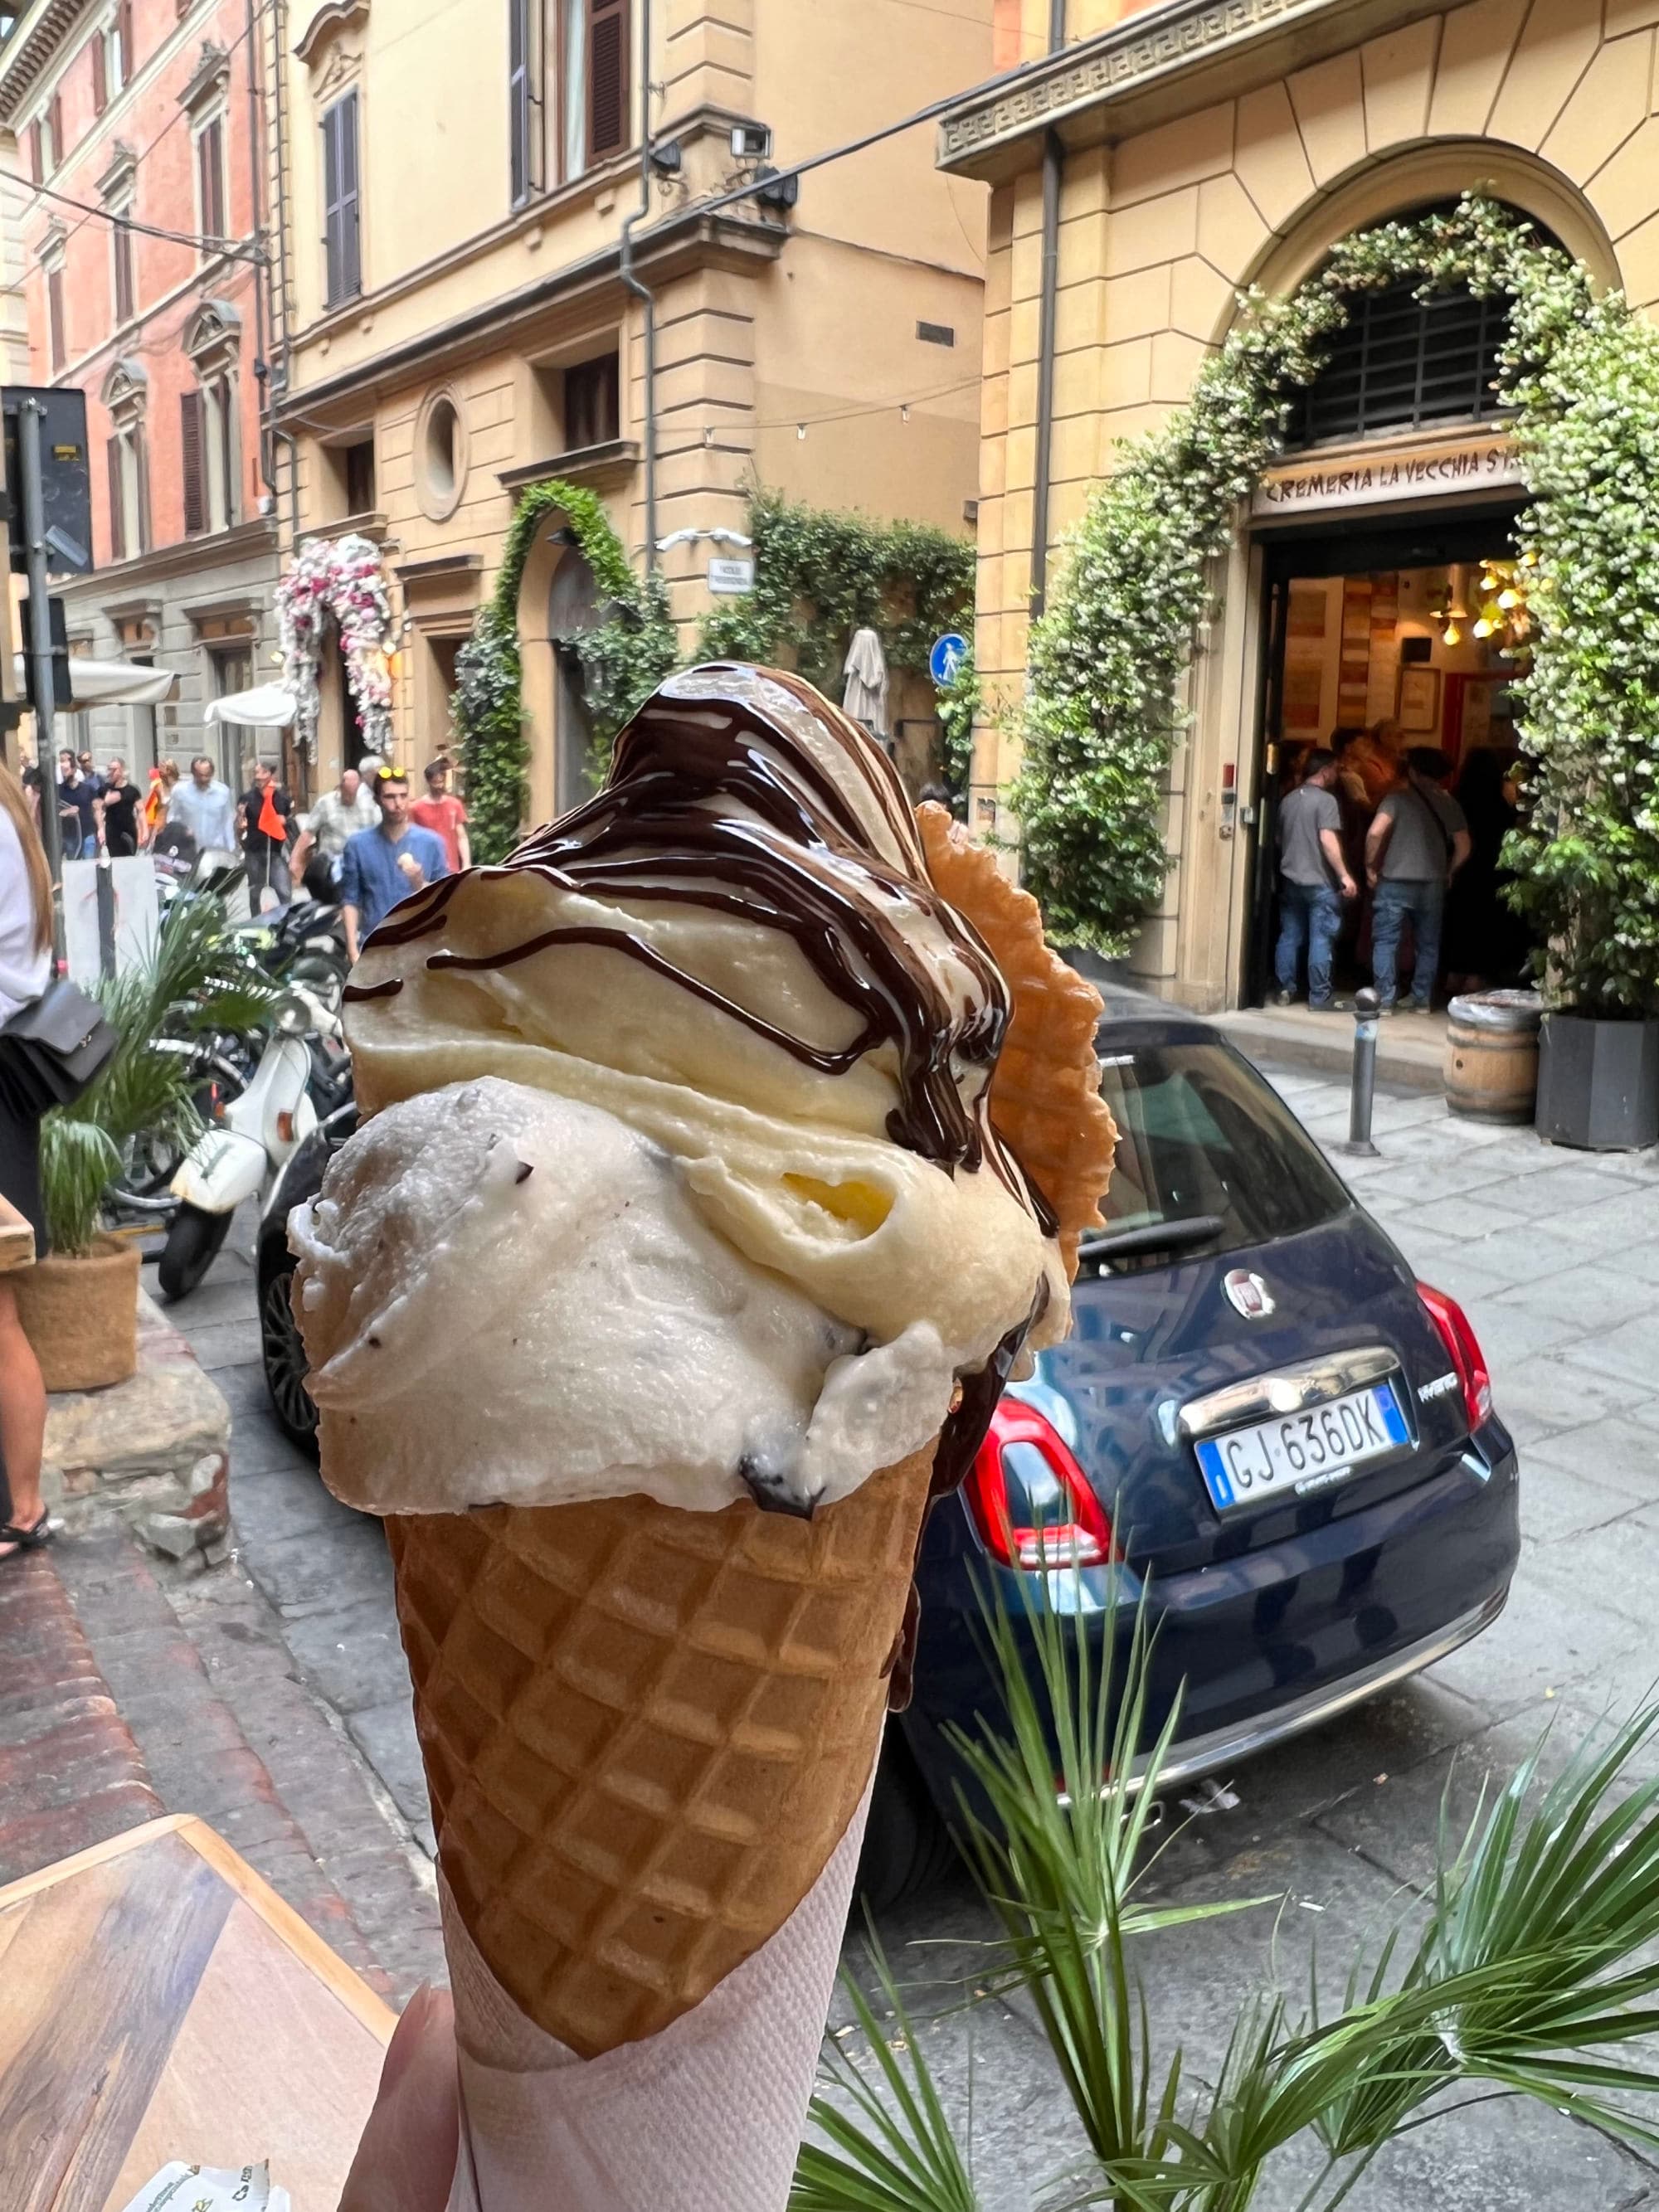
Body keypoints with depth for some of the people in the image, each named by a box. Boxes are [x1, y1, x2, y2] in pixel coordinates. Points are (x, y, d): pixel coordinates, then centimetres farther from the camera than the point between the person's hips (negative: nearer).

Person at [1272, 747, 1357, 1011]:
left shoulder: (1288, 799, 12)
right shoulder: (1325, 800, -10)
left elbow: (1279, 839, 20)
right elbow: (1328, 840, -19)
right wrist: (1344, 875, -18)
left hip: (1290, 880, 7)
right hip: (1320, 882, -6)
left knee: (1289, 937, 10)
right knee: (1321, 939, -3)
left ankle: (1285, 990, 12)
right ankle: (1319, 997, -2)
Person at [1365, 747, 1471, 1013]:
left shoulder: (1398, 797, -2)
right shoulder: (1449, 802, 7)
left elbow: (1376, 832, -16)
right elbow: (1463, 847, 4)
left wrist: (1370, 866, -5)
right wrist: (1447, 872, 18)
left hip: (1395, 881, -3)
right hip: (1432, 884, 3)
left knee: (1386, 941, 3)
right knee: (1428, 944, 12)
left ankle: (1384, 1000, -1)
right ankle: (1422, 1000, 14)